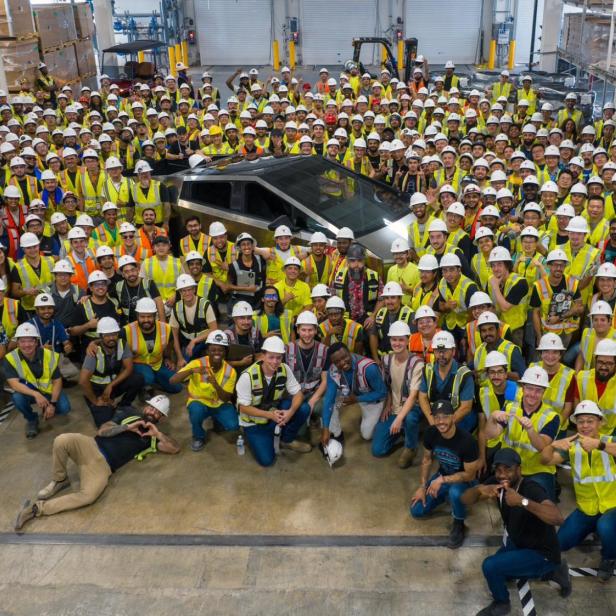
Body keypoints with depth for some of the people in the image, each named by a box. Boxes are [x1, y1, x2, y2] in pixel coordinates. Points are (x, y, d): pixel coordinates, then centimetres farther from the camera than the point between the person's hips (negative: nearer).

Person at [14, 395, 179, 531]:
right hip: (91, 447, 0)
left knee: (88, 496, -32)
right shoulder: (129, 413, 15)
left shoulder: (152, 435, 17)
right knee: (62, 440, -33)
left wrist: (158, 434, -4)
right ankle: (59, 481, -5)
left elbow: (175, 448, 5)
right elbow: (102, 431, 6)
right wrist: (127, 427, -5)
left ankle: (38, 508, -16)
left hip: (104, 466, 0)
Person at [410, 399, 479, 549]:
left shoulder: (467, 441, -33)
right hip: (442, 475, 5)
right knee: (416, 511, -3)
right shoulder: (431, 433, -17)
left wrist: (441, 480, -26)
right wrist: (422, 486, -5)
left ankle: (458, 525, -10)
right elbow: (427, 459, 0)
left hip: (464, 480, -5)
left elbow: (470, 475, -23)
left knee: (455, 492, -40)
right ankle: (447, 496, 21)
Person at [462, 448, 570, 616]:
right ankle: (550, 571, 28)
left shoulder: (531, 489, -33)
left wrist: (522, 501, -58)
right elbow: (465, 499, -14)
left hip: (541, 553, -8)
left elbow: (558, 518, -49)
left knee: (490, 566, -23)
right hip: (516, 543, 9)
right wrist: (480, 489, -36)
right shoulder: (497, 482, -12)